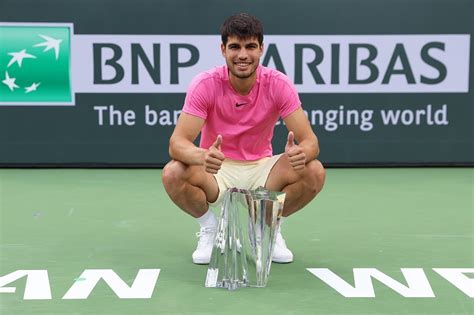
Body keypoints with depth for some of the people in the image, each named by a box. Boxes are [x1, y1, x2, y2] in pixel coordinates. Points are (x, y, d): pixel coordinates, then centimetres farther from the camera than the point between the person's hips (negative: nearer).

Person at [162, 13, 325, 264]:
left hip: (261, 168, 1)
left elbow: (309, 140, -17)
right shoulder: (205, 84, -18)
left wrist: (301, 152, -44)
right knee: (172, 174, -32)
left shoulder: (279, 84, -15)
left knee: (314, 173, -26)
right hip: (216, 169, -1)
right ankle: (209, 229, 0)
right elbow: (177, 142, -25)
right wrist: (202, 156, -49)